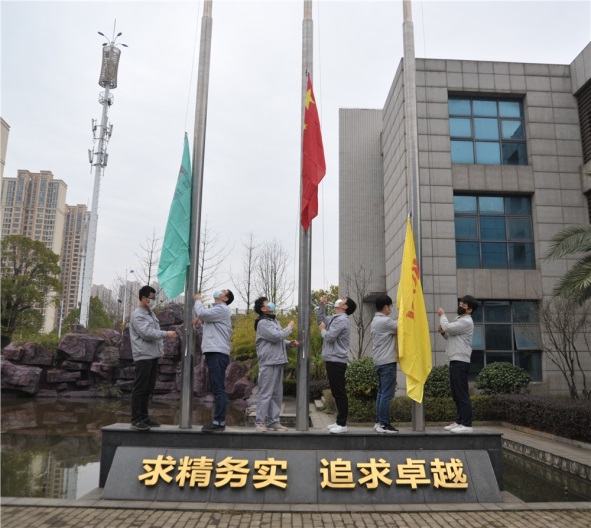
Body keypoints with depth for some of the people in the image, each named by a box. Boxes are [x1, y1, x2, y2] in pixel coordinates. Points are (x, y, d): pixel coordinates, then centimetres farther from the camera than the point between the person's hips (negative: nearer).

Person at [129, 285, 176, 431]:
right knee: (140, 388, -6)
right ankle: (136, 420, -3)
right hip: (143, 357, -9)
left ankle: (144, 416, 20)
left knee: (148, 388, 12)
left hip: (153, 356, 9)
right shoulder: (138, 315, -10)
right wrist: (166, 334, -19)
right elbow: (147, 333, -20)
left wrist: (160, 349, 15)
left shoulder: (151, 313, 18)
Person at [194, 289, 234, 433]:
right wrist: (200, 319, 7)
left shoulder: (221, 309, -7)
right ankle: (218, 420, 16)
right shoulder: (216, 310, 25)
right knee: (217, 388, 11)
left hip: (218, 353, -10)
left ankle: (219, 423, -9)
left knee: (218, 389, -10)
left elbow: (202, 313, -18)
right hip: (214, 353, 10)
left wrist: (198, 300, 0)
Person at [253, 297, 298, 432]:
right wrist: (289, 328, -6)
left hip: (278, 362, 9)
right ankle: (260, 422, 1)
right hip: (268, 363, -9)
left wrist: (289, 343, 4)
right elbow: (276, 336, -20)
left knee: (277, 394, 10)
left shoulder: (275, 321, 19)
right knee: (265, 394, -6)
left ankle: (273, 421, 16)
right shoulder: (262, 323, -10)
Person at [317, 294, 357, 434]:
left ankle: (342, 424, -1)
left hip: (337, 361, -10)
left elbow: (329, 336, -21)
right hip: (332, 360, 10)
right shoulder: (335, 318, 17)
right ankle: (339, 421, 21)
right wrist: (322, 305, 16)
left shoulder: (341, 320, -14)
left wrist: (323, 329, 0)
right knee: (336, 393, 14)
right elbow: (320, 319, 29)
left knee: (340, 393, -6)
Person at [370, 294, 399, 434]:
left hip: (379, 361, 10)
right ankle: (383, 424, -3)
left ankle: (379, 422, 16)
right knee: (387, 394, -6)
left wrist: (398, 319, 4)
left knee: (381, 393, 12)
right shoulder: (385, 321, -15)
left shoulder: (376, 320, 15)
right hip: (387, 362, -10)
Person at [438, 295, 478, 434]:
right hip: (454, 361, 10)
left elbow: (448, 327, -21)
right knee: (456, 395, 13)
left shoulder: (466, 322, -11)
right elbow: (451, 337, 25)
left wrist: (442, 315, -4)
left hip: (460, 362, -10)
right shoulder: (458, 320, 21)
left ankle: (466, 425, -7)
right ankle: (459, 422, 19)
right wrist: (442, 332, 6)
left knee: (462, 394, -9)